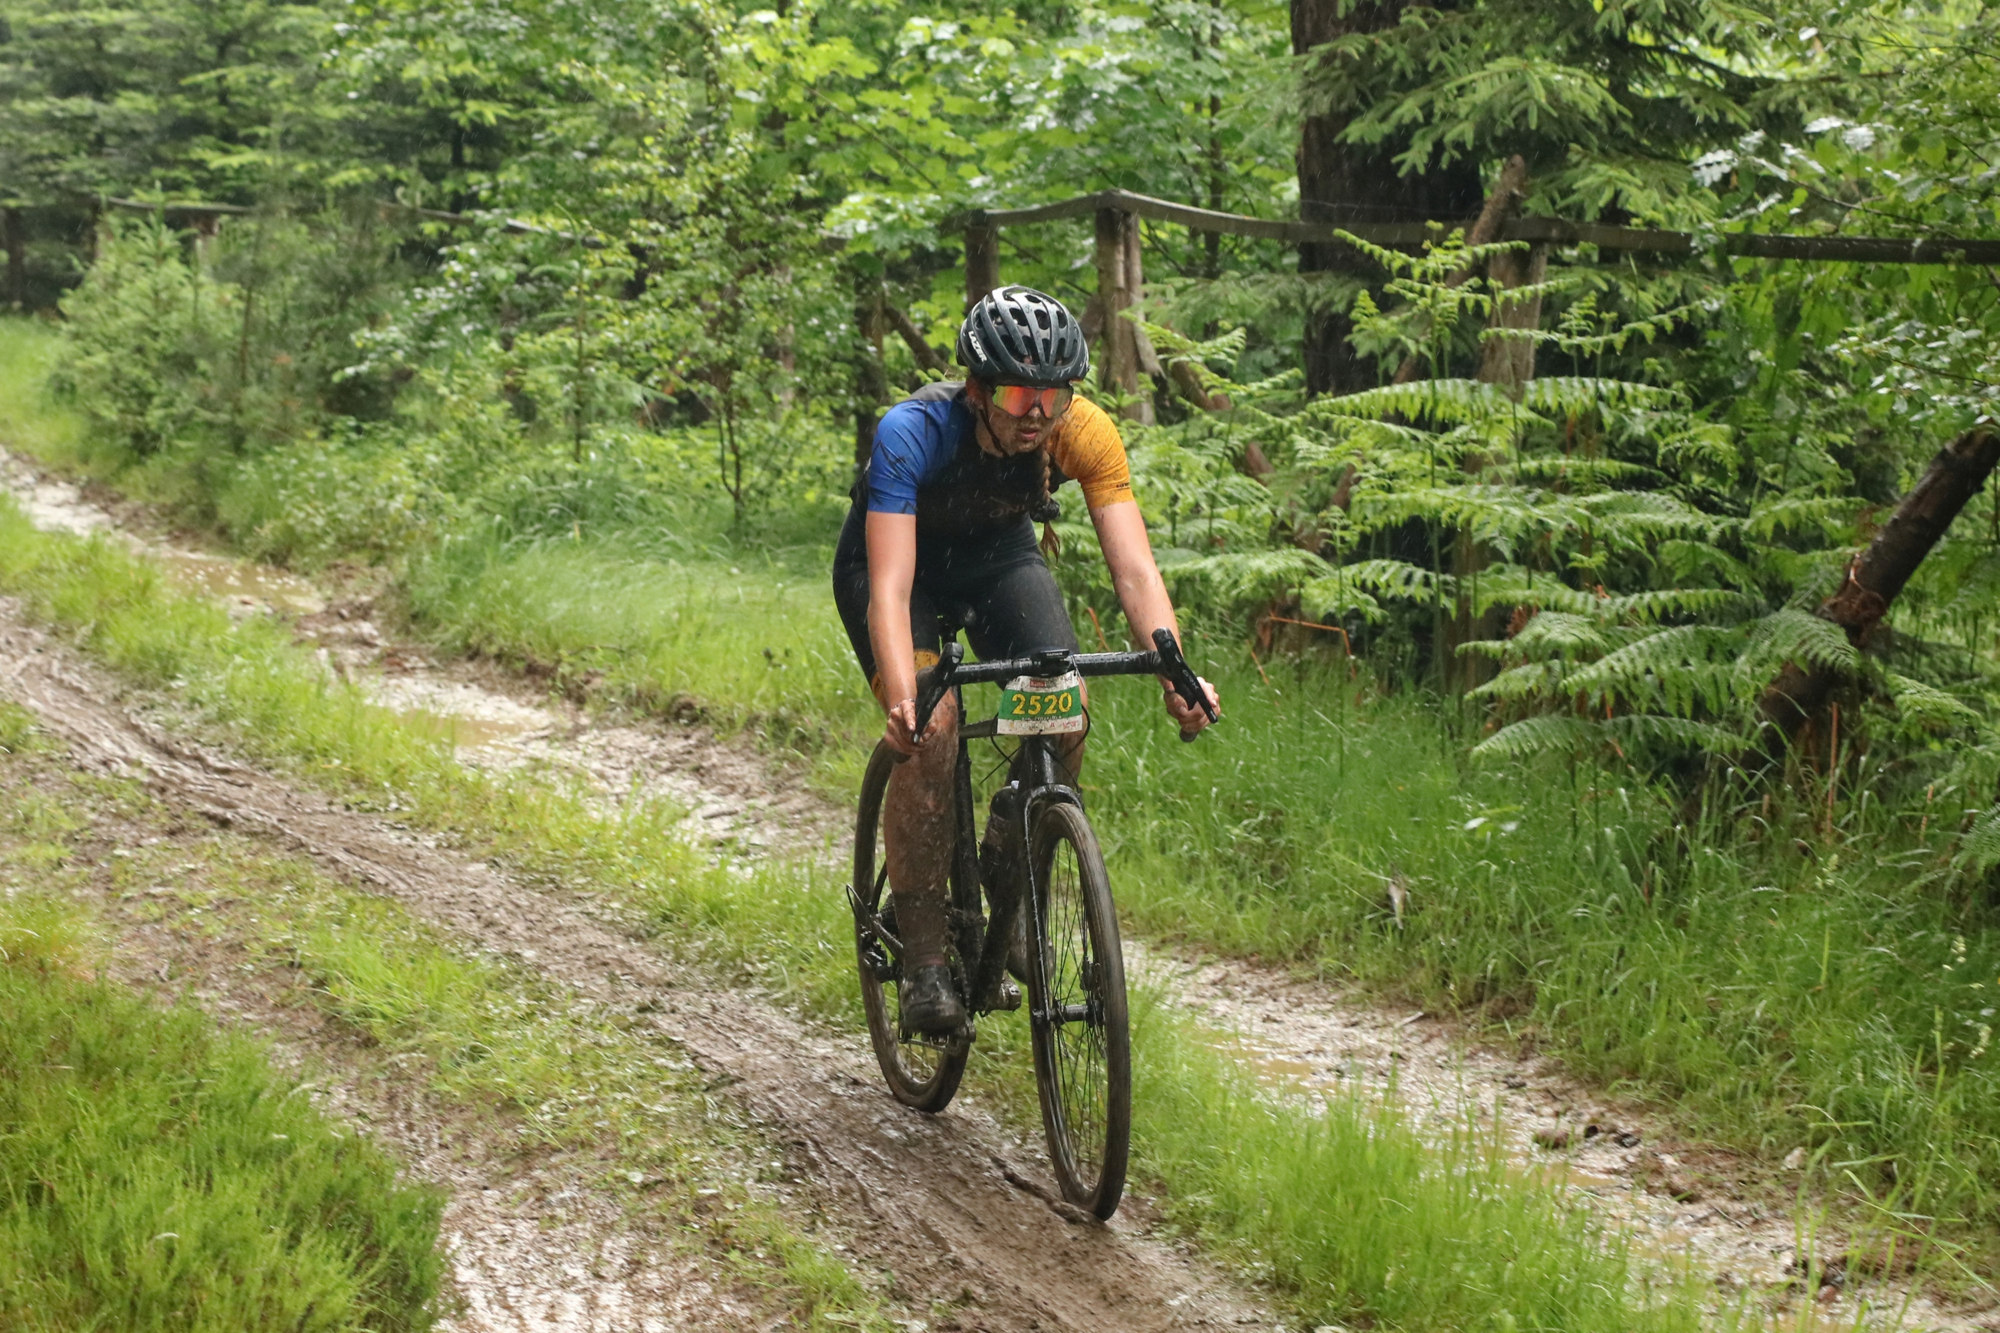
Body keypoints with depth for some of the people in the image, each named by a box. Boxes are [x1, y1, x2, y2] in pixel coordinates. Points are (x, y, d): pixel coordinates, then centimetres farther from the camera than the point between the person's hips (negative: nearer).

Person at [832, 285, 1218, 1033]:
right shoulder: (913, 432, -37)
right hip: (899, 557, -3)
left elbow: (1134, 567, -33)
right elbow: (890, 586, -44)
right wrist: (904, 698, -60)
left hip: (1000, 554, 3)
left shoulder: (1084, 434, -29)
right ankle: (922, 956, -14)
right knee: (930, 728, -26)